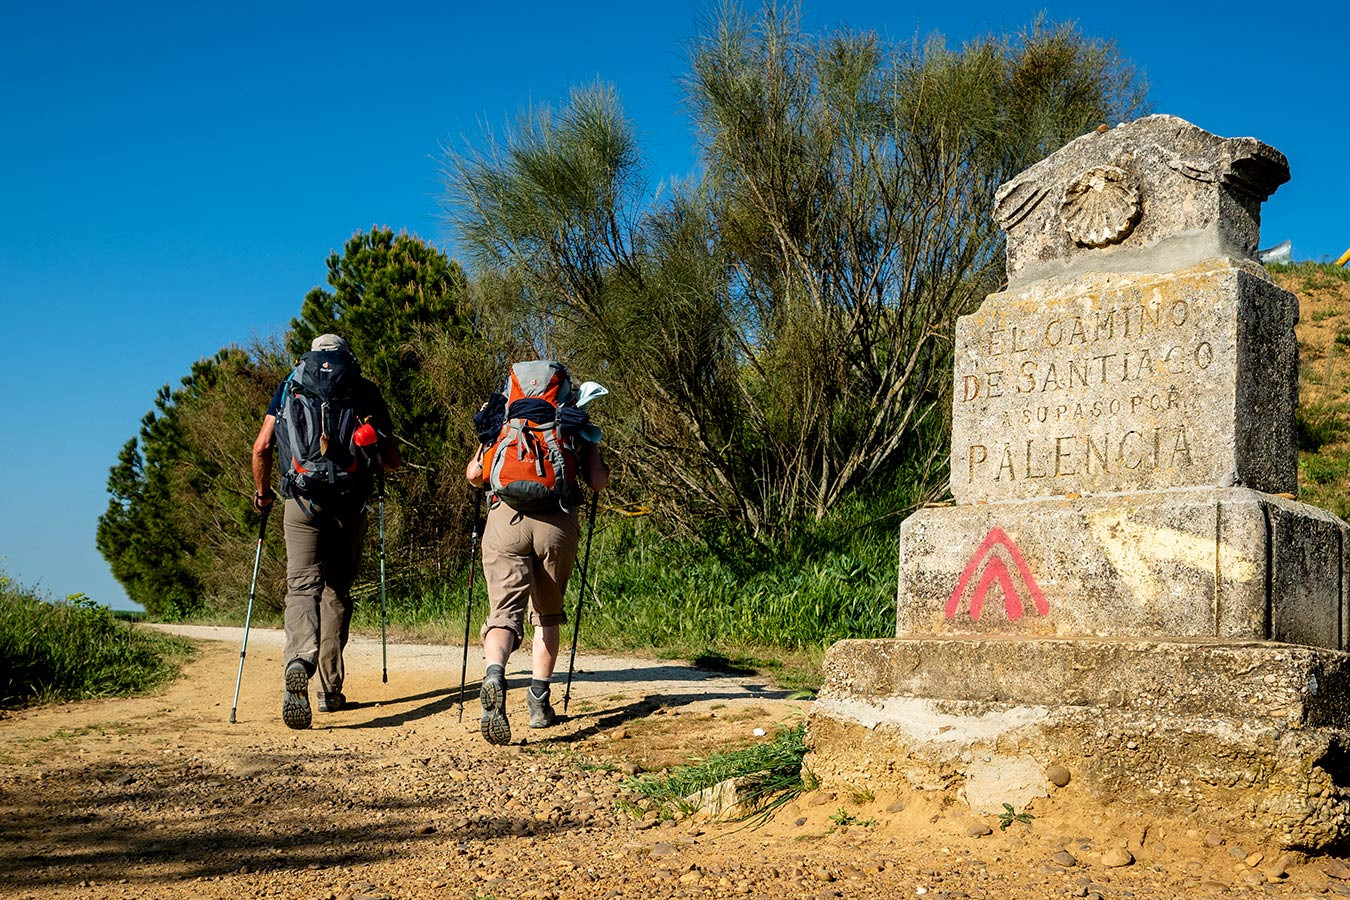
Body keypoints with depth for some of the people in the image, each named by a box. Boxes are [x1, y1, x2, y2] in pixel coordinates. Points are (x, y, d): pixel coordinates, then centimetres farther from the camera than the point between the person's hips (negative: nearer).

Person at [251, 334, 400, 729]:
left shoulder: (290, 386, 12)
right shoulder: (365, 390, 12)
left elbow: (262, 448, 4)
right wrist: (371, 462, 34)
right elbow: (393, 459, 11)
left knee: (303, 586, -5)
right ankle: (331, 689, 14)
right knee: (336, 592, 12)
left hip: (302, 501, -1)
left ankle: (299, 662, -34)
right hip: (350, 504, 1)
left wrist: (262, 492, 20)